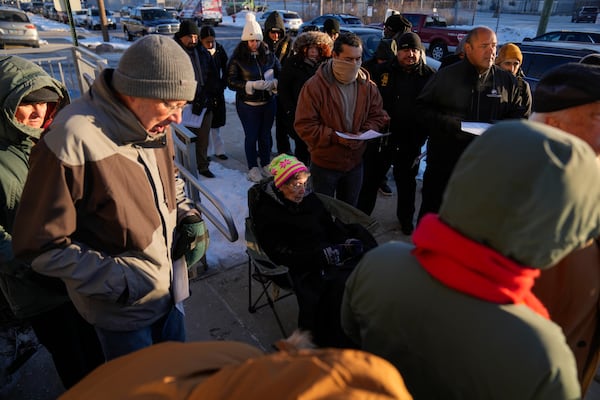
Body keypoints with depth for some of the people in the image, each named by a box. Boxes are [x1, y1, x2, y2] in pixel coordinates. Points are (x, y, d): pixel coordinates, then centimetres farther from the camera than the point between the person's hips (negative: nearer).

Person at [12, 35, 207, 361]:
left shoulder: (155, 125, -5)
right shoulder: (73, 142, -27)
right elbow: (40, 244, -19)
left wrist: (189, 216, -5)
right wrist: (118, 280, -22)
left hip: (169, 291, 6)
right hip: (122, 310, -6)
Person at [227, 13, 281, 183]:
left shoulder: (268, 55, 1)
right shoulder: (237, 58, -8)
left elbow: (280, 73, 8)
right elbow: (231, 82, -11)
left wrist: (273, 83, -13)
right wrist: (252, 85, -22)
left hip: (268, 102, 3)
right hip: (247, 104, -3)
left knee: (265, 135, 13)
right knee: (251, 136, 6)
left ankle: (266, 164, 29)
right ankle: (253, 168, 20)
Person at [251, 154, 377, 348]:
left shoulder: (310, 199, 14)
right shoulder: (267, 213, -1)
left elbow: (332, 226, 19)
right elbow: (281, 254, -8)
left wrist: (349, 241, -3)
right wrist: (323, 255, -16)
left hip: (333, 255, 6)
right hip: (305, 269, -5)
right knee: (339, 287, -31)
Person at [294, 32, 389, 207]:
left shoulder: (367, 85, -3)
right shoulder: (315, 85, -17)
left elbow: (378, 115, 5)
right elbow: (304, 125, -18)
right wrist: (335, 137, -26)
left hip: (355, 161, 4)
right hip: (324, 162, -4)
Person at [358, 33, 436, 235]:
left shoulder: (429, 75, -3)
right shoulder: (384, 70, -3)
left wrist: (423, 133, -8)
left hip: (410, 141, 1)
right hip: (380, 137, 0)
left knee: (407, 182, 17)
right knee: (370, 178, 11)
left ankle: (405, 218, 37)